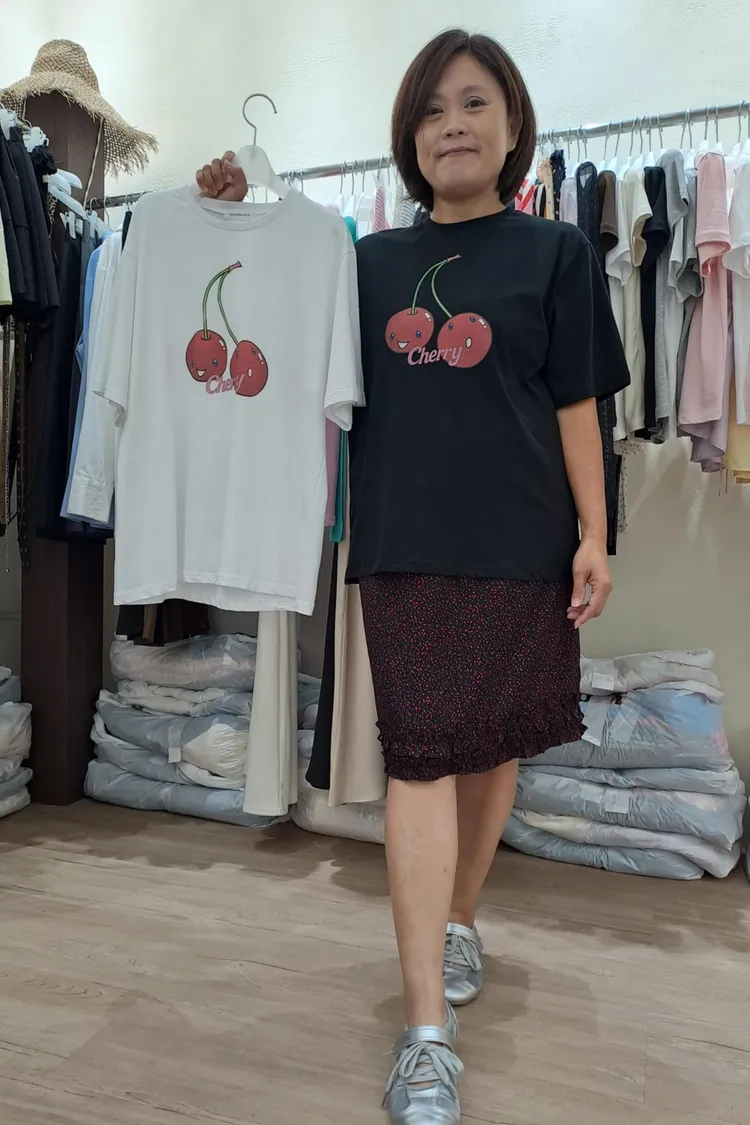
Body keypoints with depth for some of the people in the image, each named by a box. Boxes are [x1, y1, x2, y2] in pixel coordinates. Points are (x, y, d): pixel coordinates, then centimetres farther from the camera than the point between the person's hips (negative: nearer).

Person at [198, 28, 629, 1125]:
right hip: (403, 544, 1)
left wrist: (594, 534, -4)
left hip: (519, 543, 0)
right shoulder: (371, 260, 13)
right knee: (422, 757, -4)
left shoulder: (555, 252, 6)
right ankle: (429, 1030, 3)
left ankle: (458, 918, 35)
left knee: (492, 745, 9)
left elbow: (576, 406, 3)